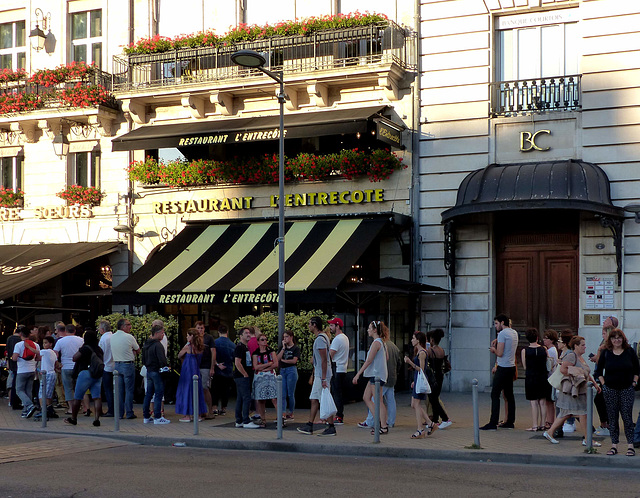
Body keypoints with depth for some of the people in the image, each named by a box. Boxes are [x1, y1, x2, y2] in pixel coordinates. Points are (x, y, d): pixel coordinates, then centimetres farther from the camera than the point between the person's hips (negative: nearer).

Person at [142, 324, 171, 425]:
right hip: (157, 372, -9)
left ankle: (146, 417, 17)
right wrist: (164, 368, -5)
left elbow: (143, 360, 20)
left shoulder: (146, 344, 13)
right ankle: (157, 418, -6)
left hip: (149, 371, 9)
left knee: (148, 394, 13)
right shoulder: (158, 345, -16)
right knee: (158, 395, -5)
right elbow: (162, 360, -21)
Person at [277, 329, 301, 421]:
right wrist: (284, 348, -3)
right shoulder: (282, 347, 15)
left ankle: (291, 413, 8)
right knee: (283, 394, -4)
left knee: (290, 394, -1)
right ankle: (283, 414, -10)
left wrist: (283, 360, -1)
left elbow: (294, 361, -10)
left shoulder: (296, 348, 1)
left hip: (291, 370, -5)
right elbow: (278, 358, 0)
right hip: (282, 370, 5)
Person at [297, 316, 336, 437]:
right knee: (314, 399, 12)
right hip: (319, 375, 10)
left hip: (322, 375, -10)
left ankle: (331, 427, -3)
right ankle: (309, 426, 16)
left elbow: (324, 360, -21)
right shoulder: (321, 337, 15)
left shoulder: (320, 339, -17)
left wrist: (323, 379, -23)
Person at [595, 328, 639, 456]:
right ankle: (614, 445, 9)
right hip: (610, 390, 1)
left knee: (627, 417, -4)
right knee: (612, 418, 4)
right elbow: (599, 371, 10)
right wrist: (603, 384, 1)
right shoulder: (605, 353, 3)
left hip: (627, 389, -1)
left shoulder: (630, 352, 2)